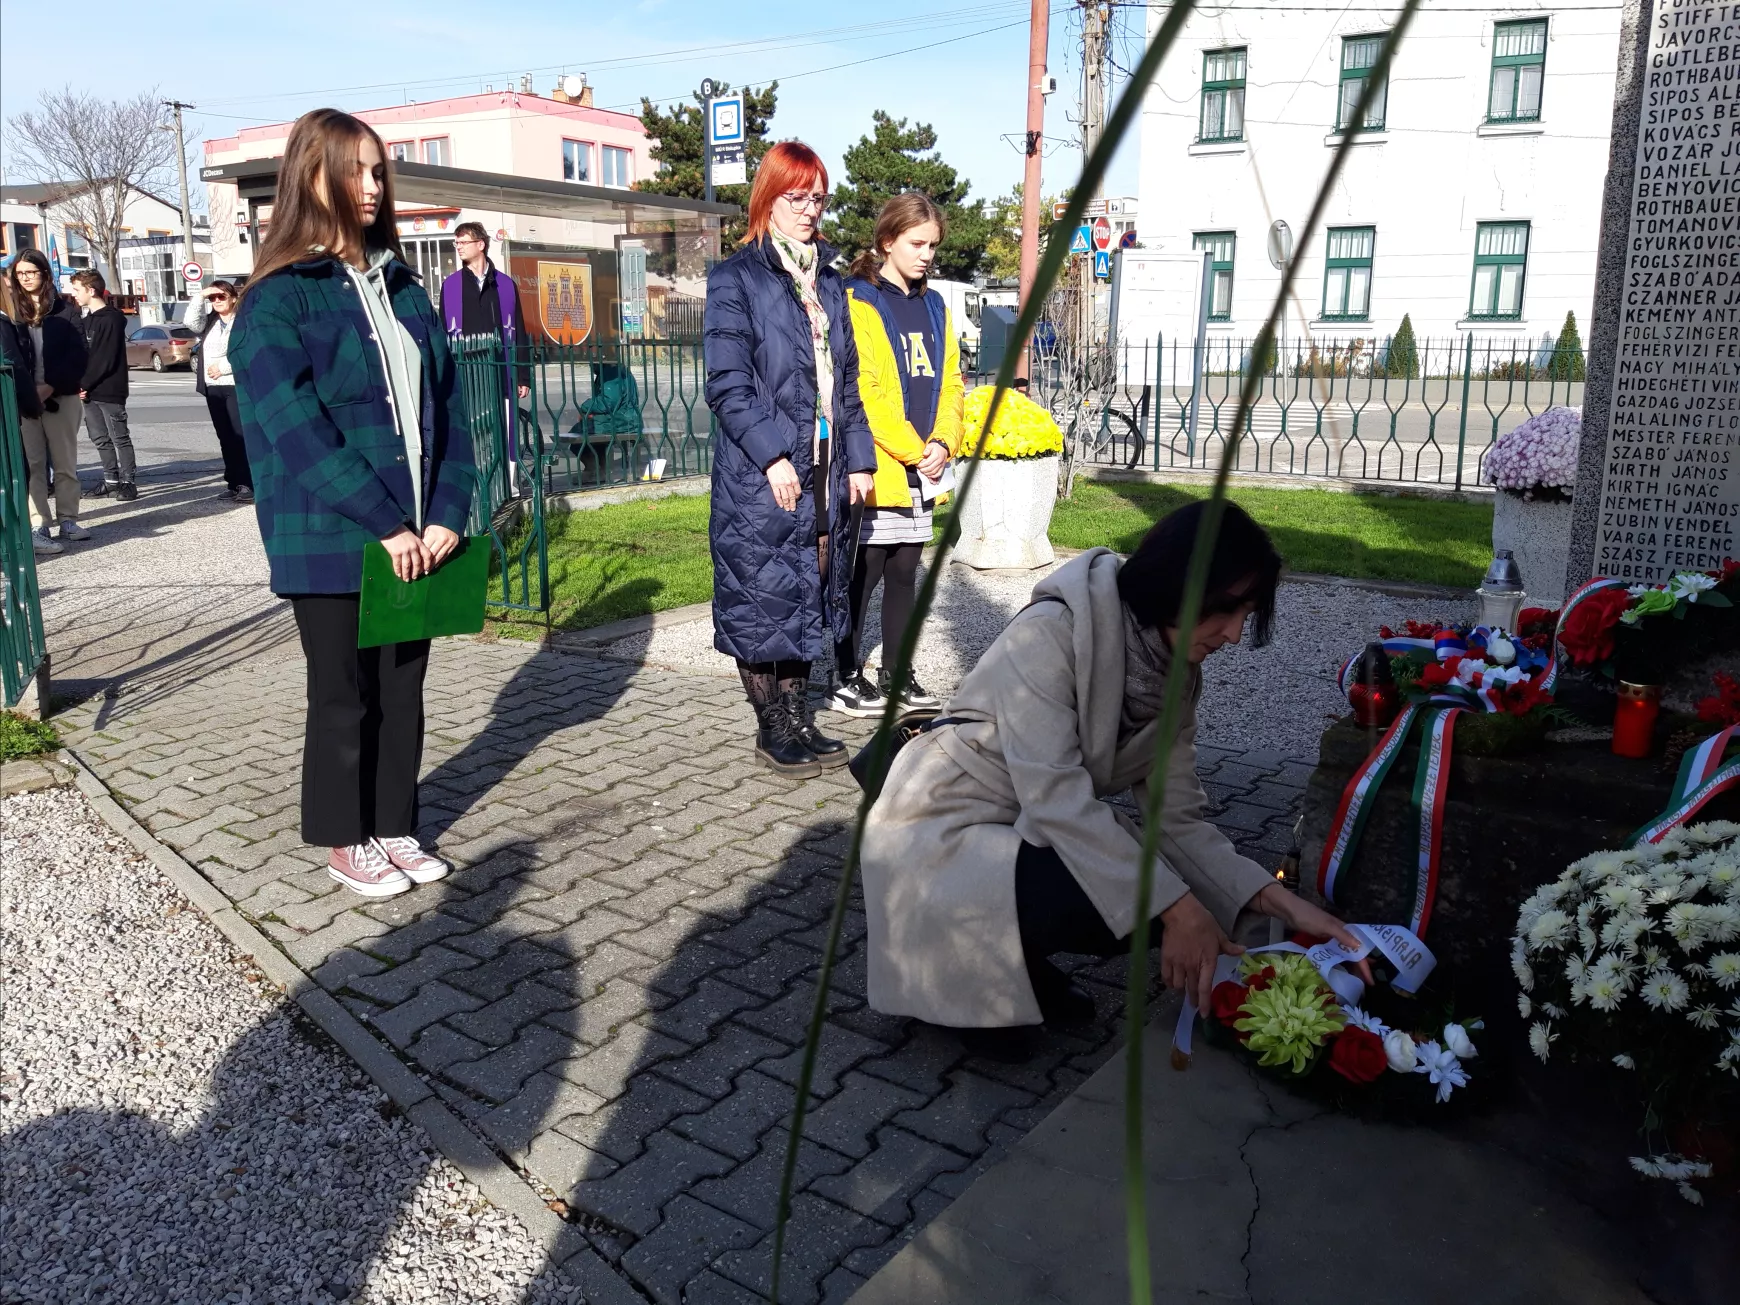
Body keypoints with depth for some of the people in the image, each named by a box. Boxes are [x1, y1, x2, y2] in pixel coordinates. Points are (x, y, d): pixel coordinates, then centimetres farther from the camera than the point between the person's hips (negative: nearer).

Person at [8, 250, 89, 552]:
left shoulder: (63, 310, 5)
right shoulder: (11, 310, 8)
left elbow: (77, 355, -2)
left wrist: (50, 386, -13)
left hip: (61, 397, 0)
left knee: (65, 463, 6)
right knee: (32, 464, -1)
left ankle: (67, 520, 16)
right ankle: (37, 528, -2)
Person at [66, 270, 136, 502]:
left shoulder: (111, 319, -10)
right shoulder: (85, 320, 16)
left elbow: (106, 359, -16)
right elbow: (81, 354, 14)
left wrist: (85, 384, -14)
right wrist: (82, 385, 0)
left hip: (109, 391, -8)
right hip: (90, 391, 8)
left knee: (119, 437, -4)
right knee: (100, 438, 10)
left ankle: (127, 482, -1)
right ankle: (111, 480, 17)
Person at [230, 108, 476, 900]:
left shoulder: (402, 289, 11)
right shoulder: (277, 301, -8)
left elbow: (446, 405, 6)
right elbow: (299, 433, -16)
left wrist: (446, 514, -5)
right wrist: (385, 524, -19)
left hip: (416, 538, 5)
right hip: (330, 542, -5)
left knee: (402, 687, 13)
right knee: (344, 695, 7)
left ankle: (392, 827, 28)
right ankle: (344, 843, 24)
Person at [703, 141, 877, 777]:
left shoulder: (829, 281, 16)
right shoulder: (735, 278, -4)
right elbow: (727, 384, -12)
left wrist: (858, 458, 9)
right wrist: (772, 455, -20)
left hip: (825, 470, 7)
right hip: (761, 475, -6)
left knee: (809, 593, 12)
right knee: (764, 596, 0)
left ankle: (798, 717, 23)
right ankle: (772, 728, 13)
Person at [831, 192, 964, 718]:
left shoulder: (933, 306, 16)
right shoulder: (858, 303, -8)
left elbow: (949, 382, 14)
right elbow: (862, 392, -15)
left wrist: (942, 442, -3)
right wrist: (912, 449, -14)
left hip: (920, 473, 7)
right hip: (875, 471, -7)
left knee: (904, 574, 13)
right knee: (862, 576, -1)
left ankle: (896, 674, 23)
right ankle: (847, 679, 10)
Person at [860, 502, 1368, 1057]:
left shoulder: (1177, 672, -1)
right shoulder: (1052, 632, -25)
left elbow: (1177, 818, -3)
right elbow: (1054, 796, -31)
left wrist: (1280, 902, -15)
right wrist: (1177, 907, -32)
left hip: (1030, 831, 8)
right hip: (943, 830, -8)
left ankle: (1018, 958, 11)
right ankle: (970, 967, -3)